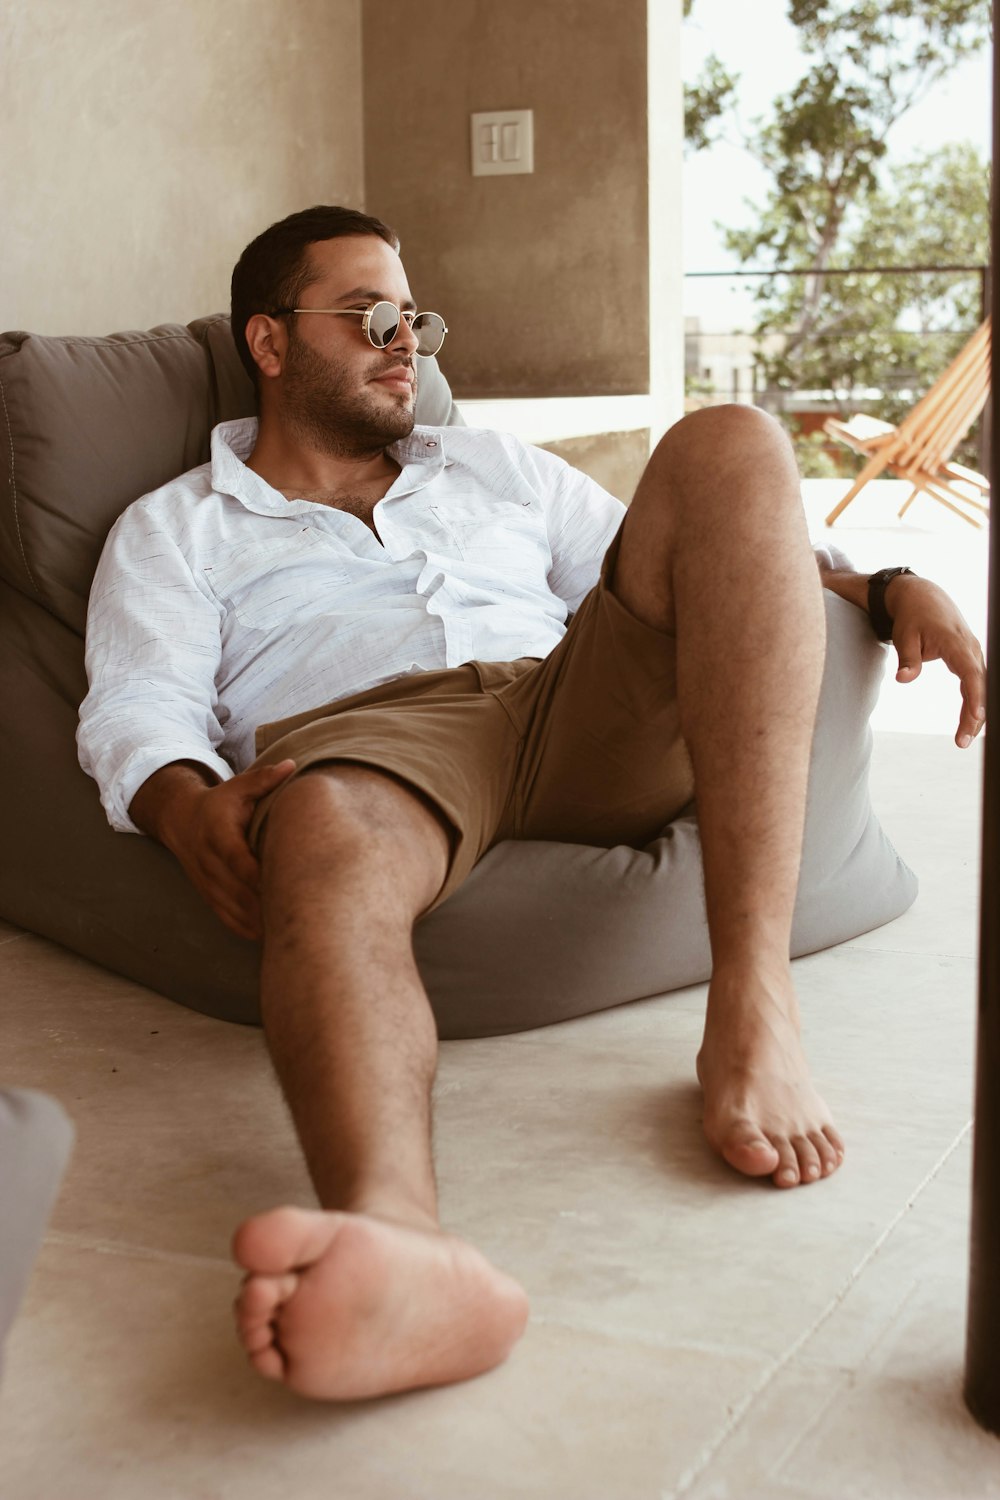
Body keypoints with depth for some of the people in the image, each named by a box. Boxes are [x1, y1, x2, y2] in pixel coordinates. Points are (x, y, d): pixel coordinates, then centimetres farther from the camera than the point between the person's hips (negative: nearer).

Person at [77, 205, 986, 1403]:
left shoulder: (492, 468, 35)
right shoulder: (173, 531, 24)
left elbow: (691, 577, 31)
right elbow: (139, 705, 7)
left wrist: (886, 587, 14)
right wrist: (188, 806, -18)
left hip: (586, 711, 3)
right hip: (364, 733, -3)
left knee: (727, 446, -20)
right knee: (326, 842, -40)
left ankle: (753, 1010, -34)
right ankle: (394, 1236, -72)